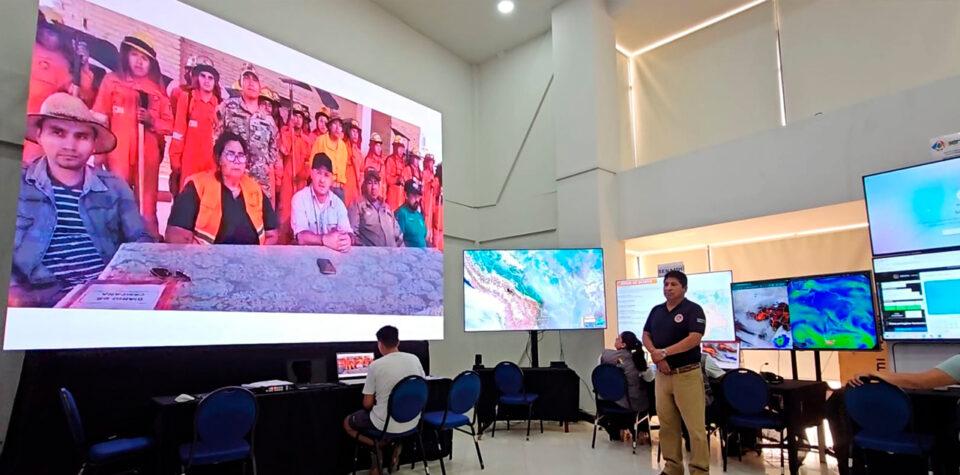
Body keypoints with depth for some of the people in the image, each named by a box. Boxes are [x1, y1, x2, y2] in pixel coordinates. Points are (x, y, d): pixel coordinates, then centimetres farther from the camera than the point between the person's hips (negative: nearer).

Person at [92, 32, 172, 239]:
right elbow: (99, 119, 4)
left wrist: (152, 122, -9)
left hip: (148, 154, 1)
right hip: (118, 152, -1)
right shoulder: (112, 80, 9)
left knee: (148, 207, -1)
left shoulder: (158, 88, 14)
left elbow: (168, 124, 12)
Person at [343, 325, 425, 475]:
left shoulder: (375, 365, -14)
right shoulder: (414, 359, -3)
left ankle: (378, 446, 6)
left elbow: (367, 404, -8)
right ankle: (396, 446, 17)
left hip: (385, 424, -4)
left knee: (347, 423, 23)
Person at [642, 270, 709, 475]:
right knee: (667, 424, 10)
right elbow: (646, 336, 12)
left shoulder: (693, 309, -6)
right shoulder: (656, 310, 12)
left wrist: (664, 352, -18)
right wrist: (656, 355, -8)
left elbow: (694, 339, -17)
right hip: (662, 374, 6)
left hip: (687, 374, -5)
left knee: (695, 426, -3)